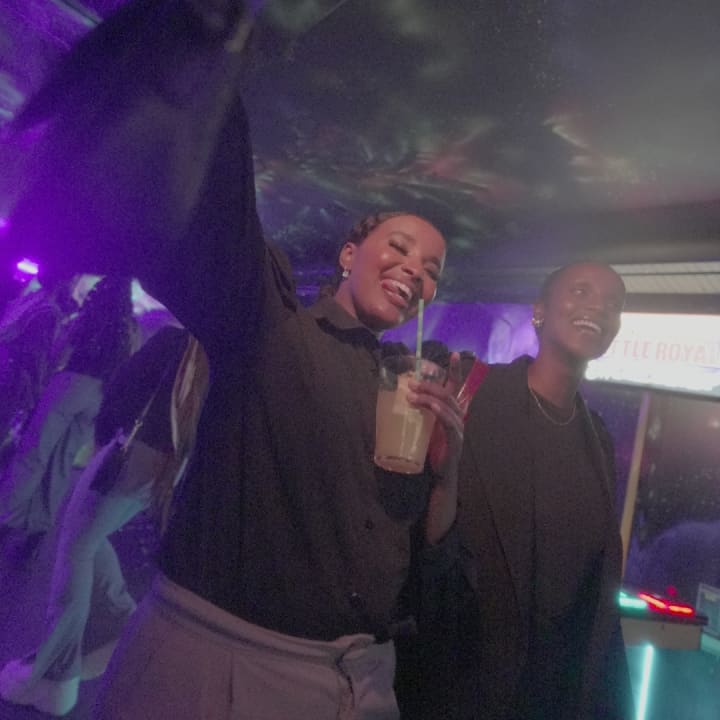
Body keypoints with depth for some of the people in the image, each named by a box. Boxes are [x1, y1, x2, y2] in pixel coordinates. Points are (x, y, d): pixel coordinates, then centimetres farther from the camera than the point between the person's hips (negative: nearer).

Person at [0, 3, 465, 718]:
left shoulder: (417, 390, 8)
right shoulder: (268, 320, -5)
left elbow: (433, 549, 10)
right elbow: (207, 198, -25)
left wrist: (448, 463, -8)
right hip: (210, 657, -4)